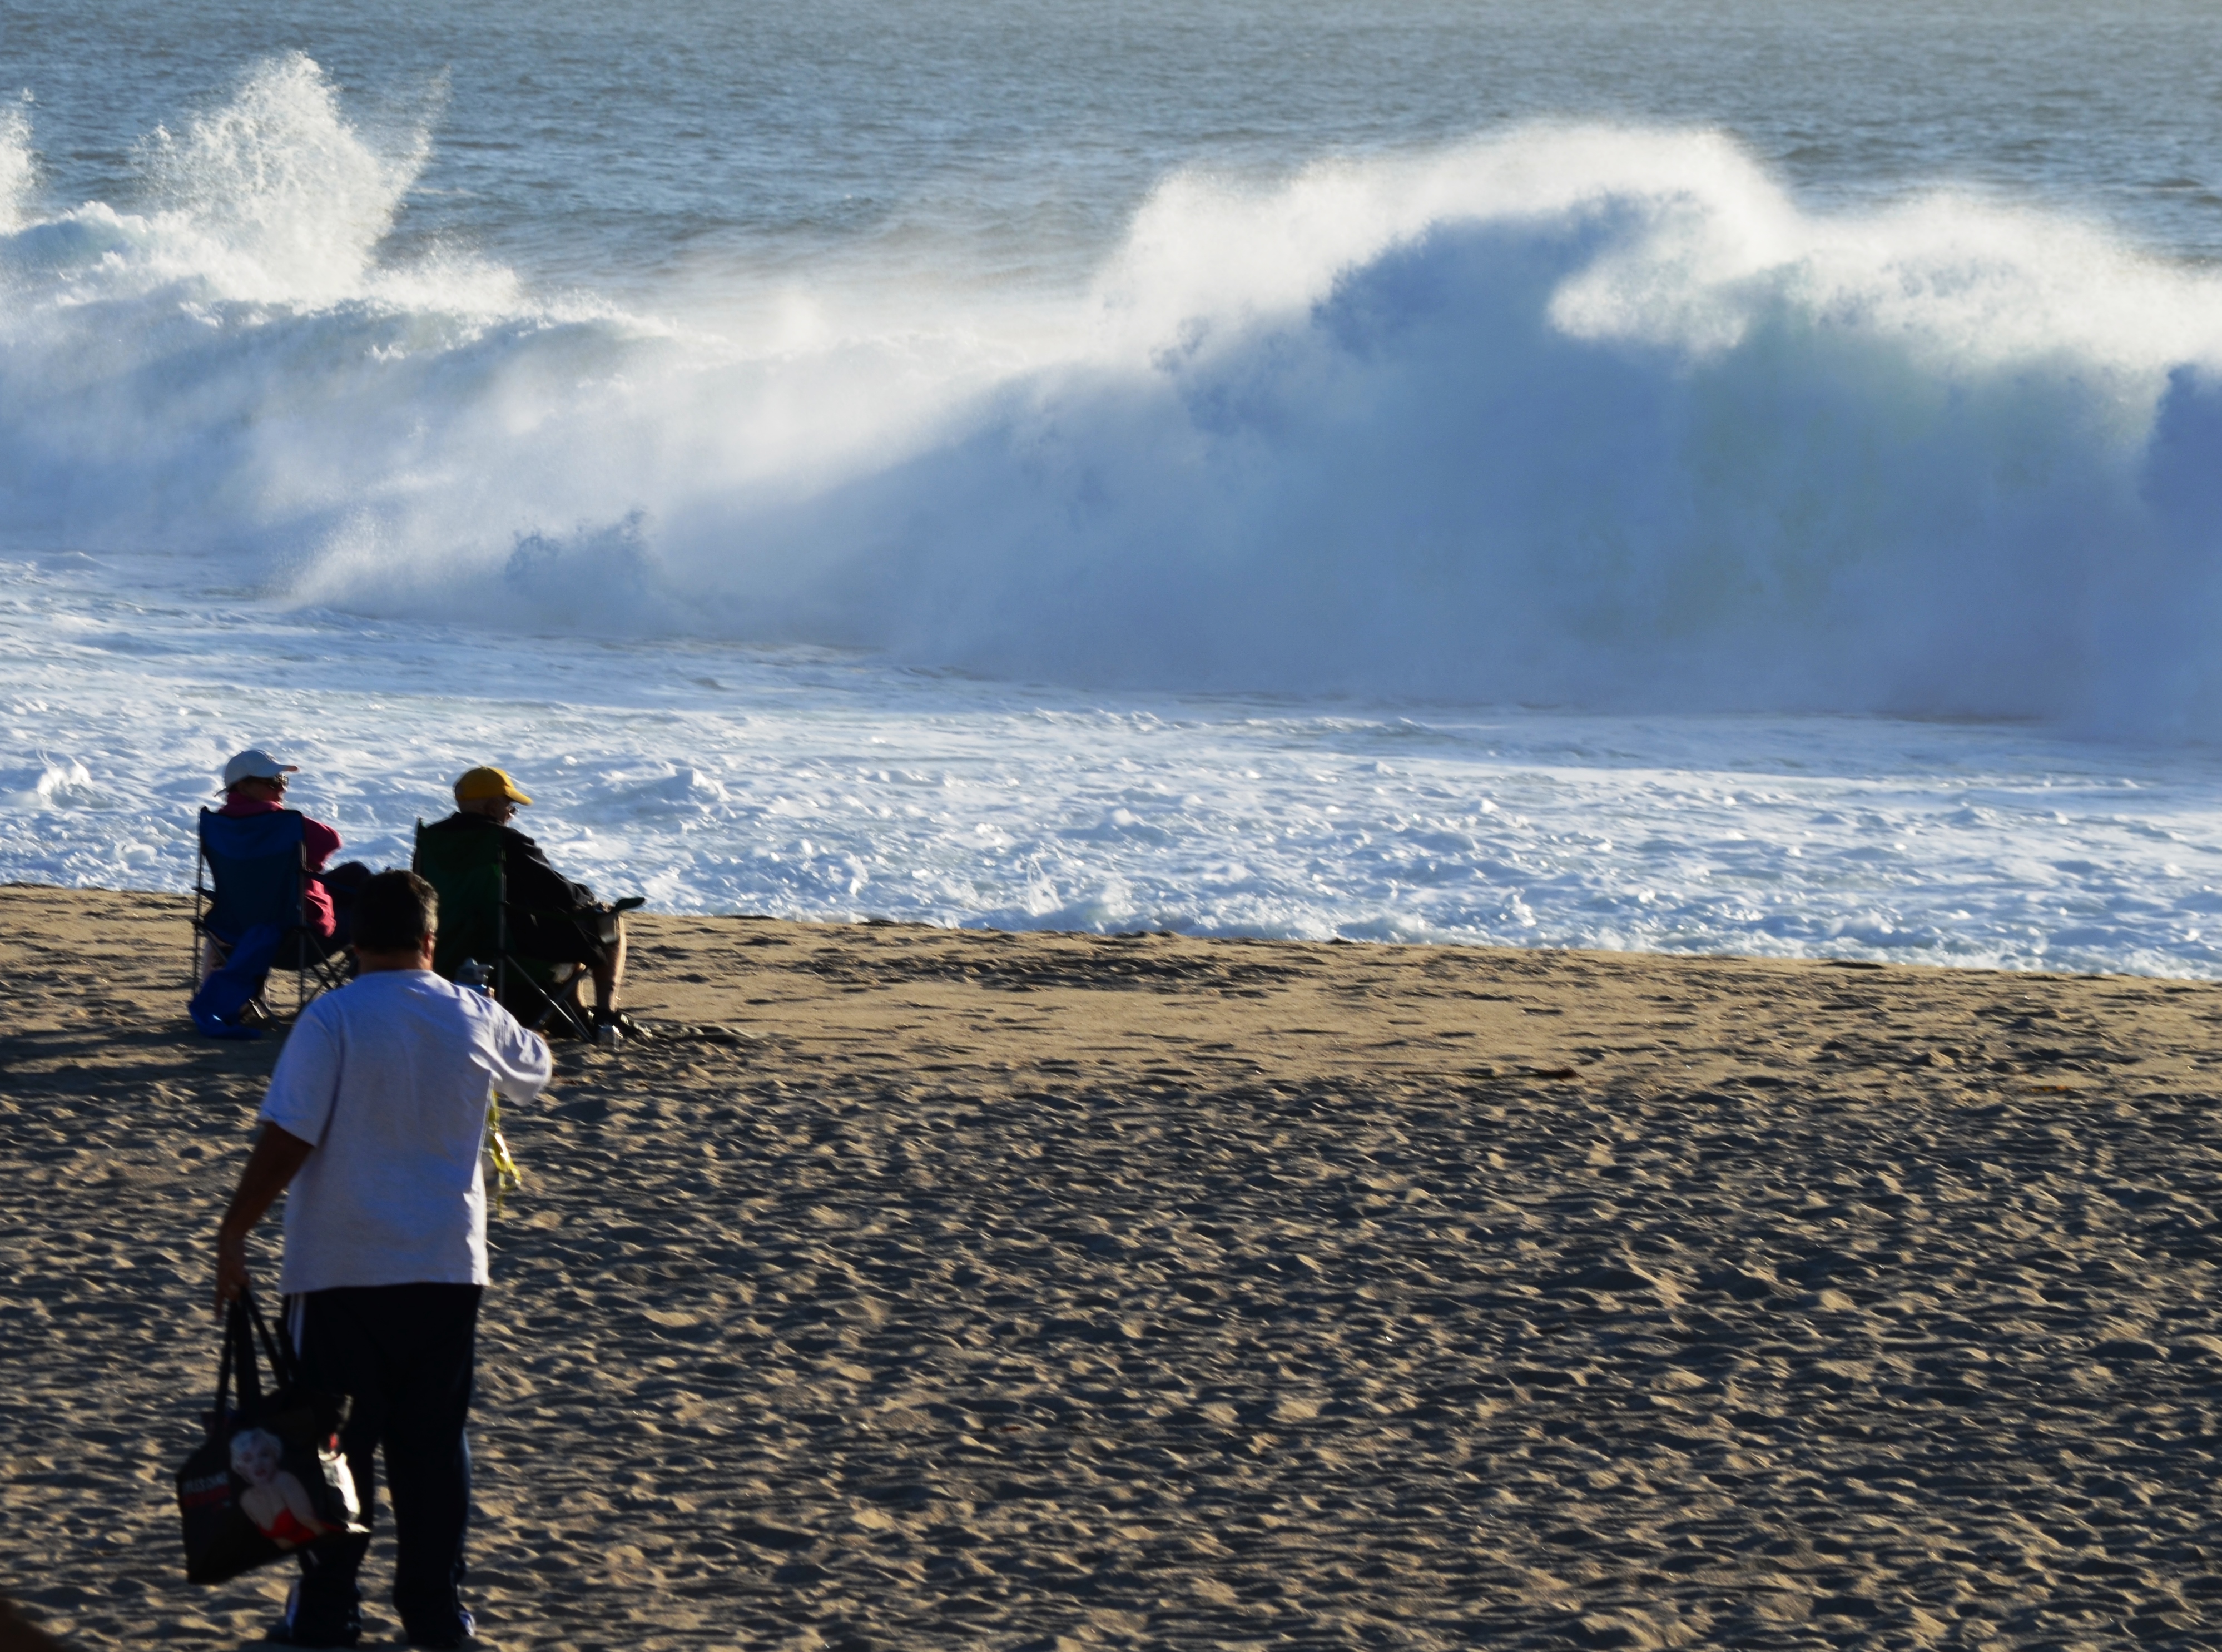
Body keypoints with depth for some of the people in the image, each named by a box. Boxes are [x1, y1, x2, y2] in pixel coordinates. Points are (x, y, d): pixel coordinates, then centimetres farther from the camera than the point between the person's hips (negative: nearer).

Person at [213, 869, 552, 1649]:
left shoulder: (332, 1020, -12)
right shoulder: (475, 1018, 1)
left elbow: (285, 1143, -15)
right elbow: (535, 1070, 24)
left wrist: (233, 1234, -8)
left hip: (343, 1270, -3)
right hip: (449, 1265, 3)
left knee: (335, 1441, 5)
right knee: (433, 1445, 10)